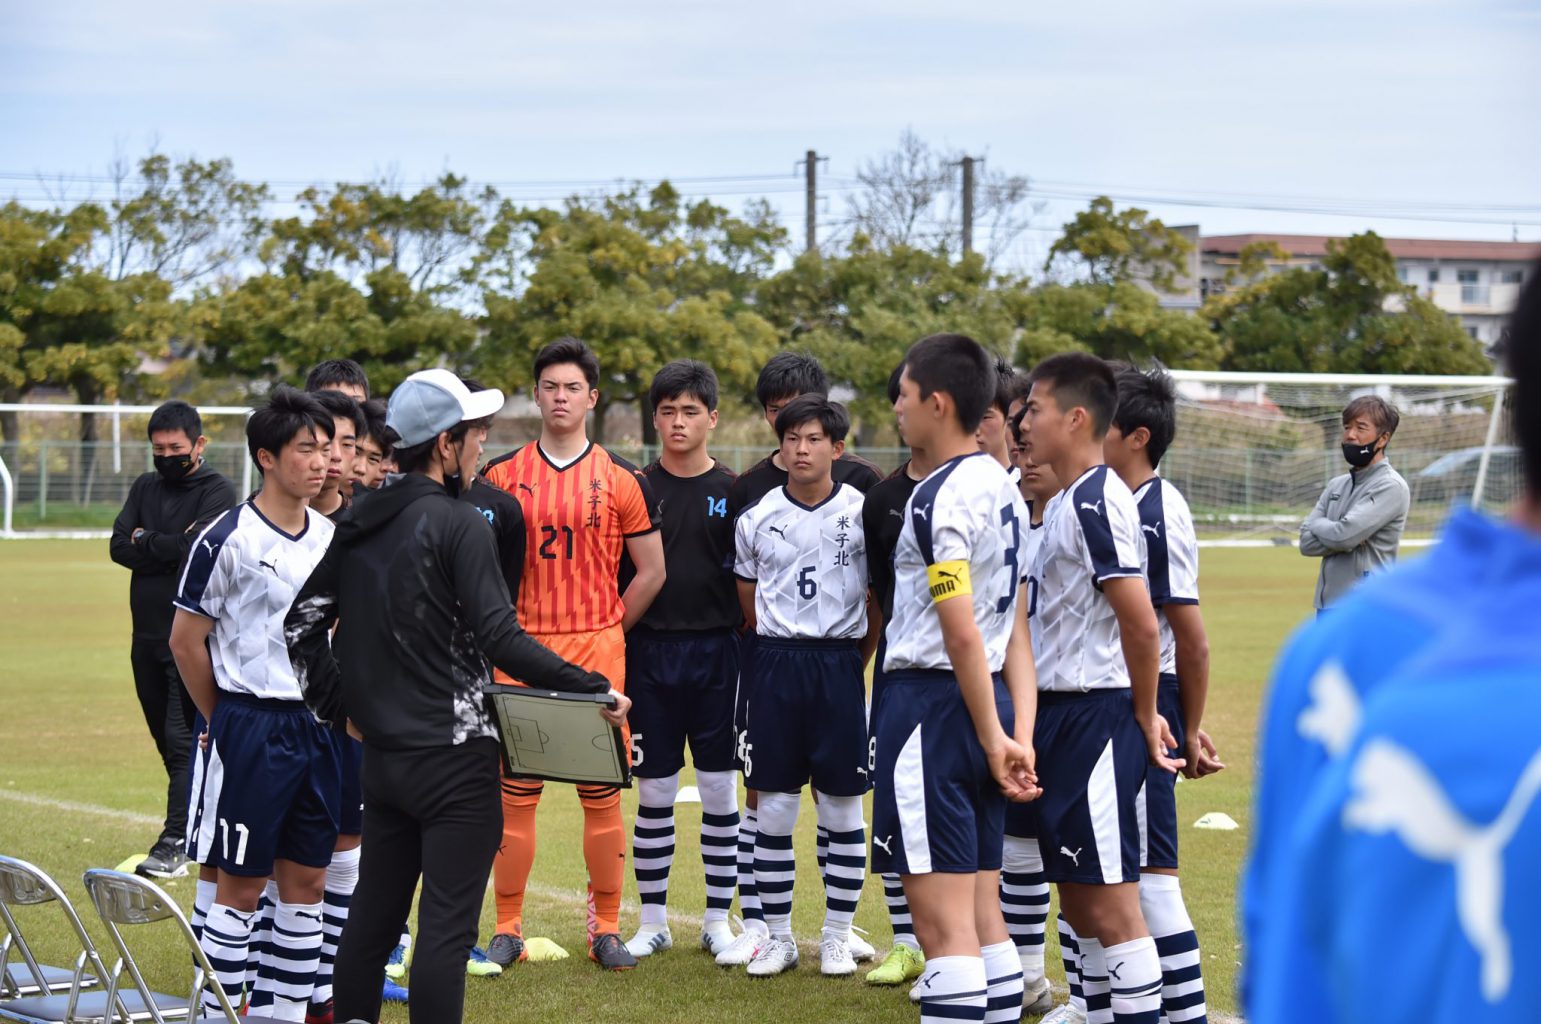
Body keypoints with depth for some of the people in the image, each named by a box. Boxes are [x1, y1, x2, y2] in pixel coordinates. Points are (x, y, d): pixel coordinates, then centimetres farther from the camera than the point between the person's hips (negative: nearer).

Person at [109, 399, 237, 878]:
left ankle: (176, 843, -13)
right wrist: (171, 548, -9)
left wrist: (146, 542, -4)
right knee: (166, 741, 10)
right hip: (147, 636, 6)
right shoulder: (145, 487, 14)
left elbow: (195, 547, -19)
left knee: (183, 740, -11)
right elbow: (119, 546, 2)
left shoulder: (218, 492, -4)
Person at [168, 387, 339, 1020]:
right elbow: (186, 641, -5)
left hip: (316, 725, 6)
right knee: (242, 884, -2)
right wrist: (226, 723, 2)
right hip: (250, 725, -6)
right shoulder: (227, 540, -11)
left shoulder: (331, 537, 8)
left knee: (305, 879, 9)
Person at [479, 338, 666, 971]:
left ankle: (606, 930, 9)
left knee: (602, 792, 1)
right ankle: (509, 929, 7)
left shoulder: (621, 480, 3)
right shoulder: (502, 475, 6)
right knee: (516, 791, 1)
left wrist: (607, 631, 6)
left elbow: (651, 572, 8)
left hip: (597, 650, 0)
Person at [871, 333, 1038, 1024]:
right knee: (983, 914, 13)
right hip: (982, 704, 9)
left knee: (942, 921, -8)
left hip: (932, 704, -9)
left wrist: (994, 737, -12)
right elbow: (1016, 628, 10)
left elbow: (963, 634, -20)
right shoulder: (1003, 487, 13)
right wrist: (1020, 735, 6)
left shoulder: (939, 498, -15)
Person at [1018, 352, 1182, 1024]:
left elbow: (1140, 622, -21)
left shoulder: (1096, 501, -16)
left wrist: (1144, 715, -10)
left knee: (1112, 908, -8)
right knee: (1080, 905, 15)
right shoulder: (1065, 503, 15)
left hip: (1095, 718, -10)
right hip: (1061, 716, 10)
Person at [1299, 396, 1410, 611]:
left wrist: (1317, 524, 0)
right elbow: (1307, 542, 6)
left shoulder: (1390, 487, -9)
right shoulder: (1337, 486, 16)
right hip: (1328, 607, 8)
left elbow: (1344, 535, -20)